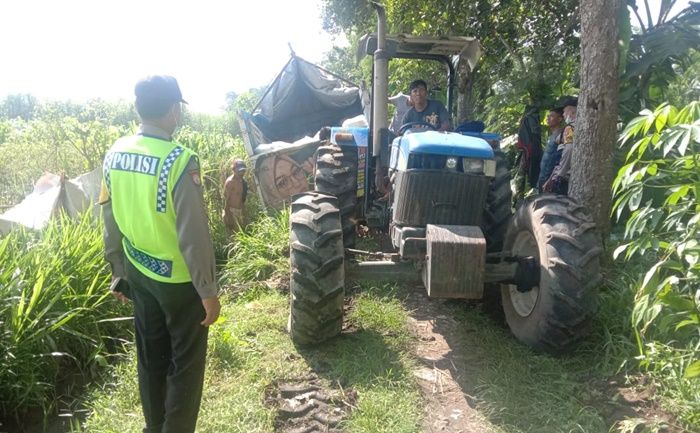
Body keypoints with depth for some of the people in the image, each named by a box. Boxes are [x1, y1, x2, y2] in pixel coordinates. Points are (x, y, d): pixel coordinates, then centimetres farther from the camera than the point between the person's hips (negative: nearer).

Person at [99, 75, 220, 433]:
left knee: (150, 357, 22)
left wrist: (118, 273, 17)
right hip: (179, 280, -7)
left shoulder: (115, 155, -2)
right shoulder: (179, 160, -24)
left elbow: (111, 224, 6)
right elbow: (193, 235, -23)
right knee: (185, 364, 12)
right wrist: (208, 290, -14)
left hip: (139, 275, 7)